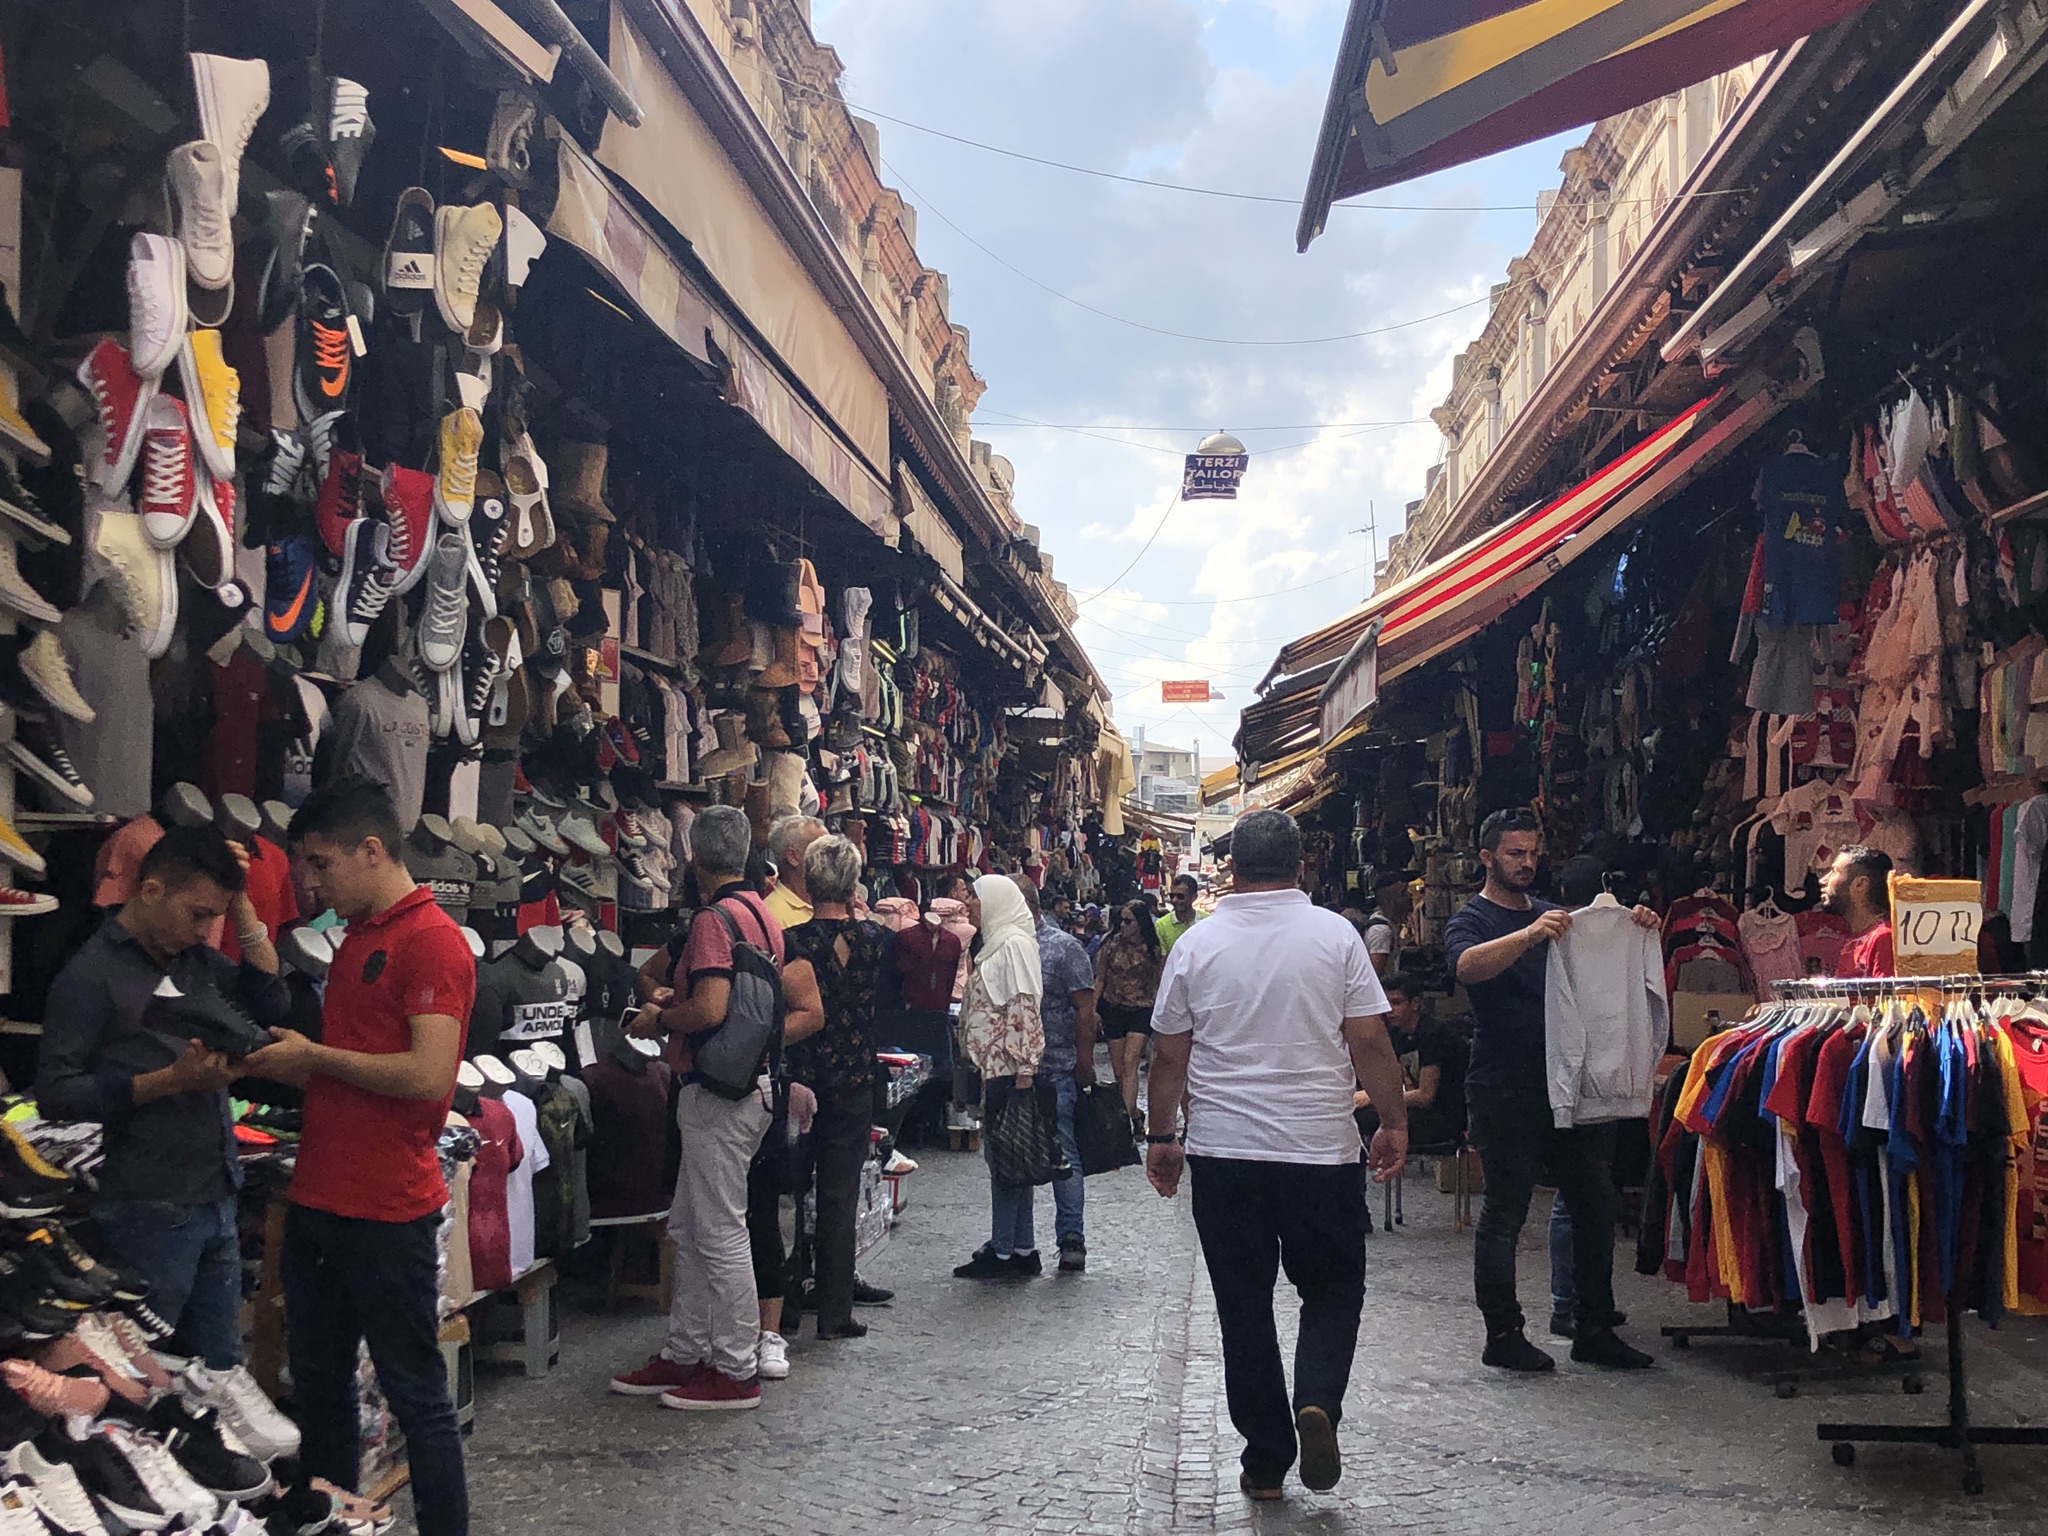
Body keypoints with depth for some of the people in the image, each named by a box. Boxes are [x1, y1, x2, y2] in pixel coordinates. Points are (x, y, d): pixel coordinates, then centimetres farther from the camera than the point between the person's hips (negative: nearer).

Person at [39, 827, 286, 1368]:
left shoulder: (198, 960, 10)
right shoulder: (90, 975, -10)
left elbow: (272, 1006, 5)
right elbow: (56, 1095, -13)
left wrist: (242, 908, -1)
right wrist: (172, 1080, -22)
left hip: (216, 1202, 6)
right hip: (148, 1216, -6)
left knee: (221, 1366, 13)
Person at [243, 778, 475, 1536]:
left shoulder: (433, 941, -14)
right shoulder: (357, 938, 15)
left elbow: (427, 1075, -22)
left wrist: (313, 1056, -13)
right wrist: (281, 1064, 5)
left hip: (388, 1215, -9)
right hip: (318, 1204, 9)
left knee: (416, 1395, 3)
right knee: (317, 1387, 18)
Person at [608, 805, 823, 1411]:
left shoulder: (714, 917, -15)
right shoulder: (765, 914, 13)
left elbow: (710, 1009, -27)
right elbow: (810, 1013, 15)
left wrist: (659, 1019, -9)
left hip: (718, 1090, -10)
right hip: (752, 1083, 10)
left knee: (720, 1232, -1)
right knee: (688, 1227, 17)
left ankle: (737, 1372, 7)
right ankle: (685, 1355, 26)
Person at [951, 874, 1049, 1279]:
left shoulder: (1014, 944, -13)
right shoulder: (997, 944, 17)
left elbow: (1025, 1008, -19)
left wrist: (1024, 1071, -23)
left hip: (1009, 1069, -10)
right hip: (996, 1068, 10)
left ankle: (1007, 1253, 1)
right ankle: (1020, 1250, 18)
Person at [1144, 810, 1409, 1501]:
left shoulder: (1197, 943, 1)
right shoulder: (1336, 934, -3)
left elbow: (1169, 1056, 3)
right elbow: (1369, 1041, -5)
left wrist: (1161, 1137, 13)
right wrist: (1395, 1122, 6)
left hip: (1222, 1154, 1)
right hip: (1321, 1151, -1)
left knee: (1244, 1307, 10)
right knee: (1332, 1290, 15)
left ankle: (1266, 1462, 15)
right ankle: (1317, 1402, -9)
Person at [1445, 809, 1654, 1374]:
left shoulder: (1549, 914, 19)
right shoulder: (1472, 920, -2)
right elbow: (1467, 965, -25)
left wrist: (1635, 929, 0)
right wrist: (1530, 934, -39)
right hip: (1505, 1090, -7)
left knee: (1595, 1203, 8)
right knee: (1505, 1212, -2)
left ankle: (1594, 1329, 18)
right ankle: (1502, 1334, 7)